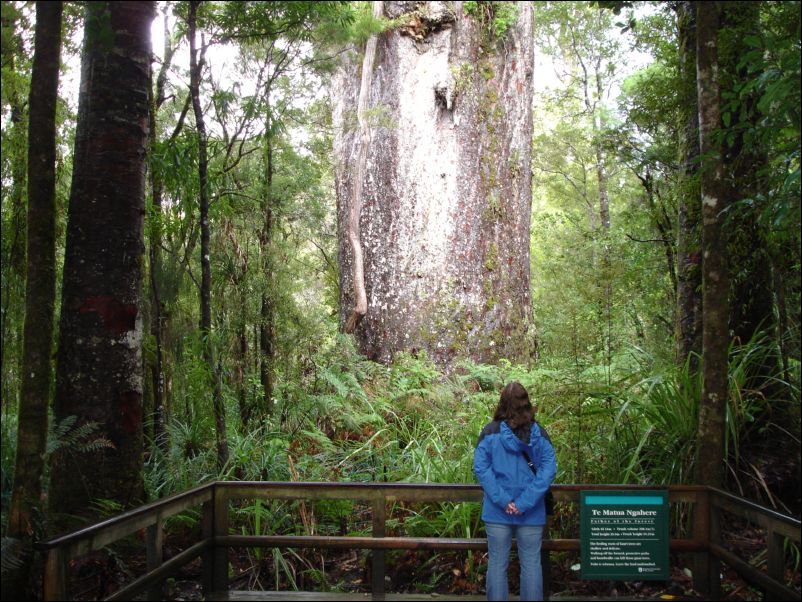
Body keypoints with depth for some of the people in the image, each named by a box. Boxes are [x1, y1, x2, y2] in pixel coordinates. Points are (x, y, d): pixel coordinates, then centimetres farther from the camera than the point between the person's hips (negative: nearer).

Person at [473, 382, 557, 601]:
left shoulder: (490, 432, -5)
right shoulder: (539, 433, -2)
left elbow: (480, 467, -11)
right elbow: (549, 468, -9)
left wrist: (502, 500, -12)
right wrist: (526, 501, -13)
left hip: (497, 511, -1)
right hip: (532, 513, 1)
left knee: (497, 564, 8)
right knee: (531, 564, 10)